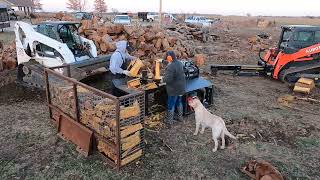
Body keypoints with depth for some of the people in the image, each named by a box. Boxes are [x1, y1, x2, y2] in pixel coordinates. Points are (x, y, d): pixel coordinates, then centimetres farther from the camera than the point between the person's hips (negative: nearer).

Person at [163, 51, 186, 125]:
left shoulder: (171, 67, -26)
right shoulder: (180, 63, 1)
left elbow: (168, 79, -27)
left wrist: (163, 78, -8)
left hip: (174, 89, -8)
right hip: (181, 87, 8)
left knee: (171, 104, 6)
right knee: (179, 102, 22)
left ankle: (170, 120, 18)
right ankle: (180, 117, 37)